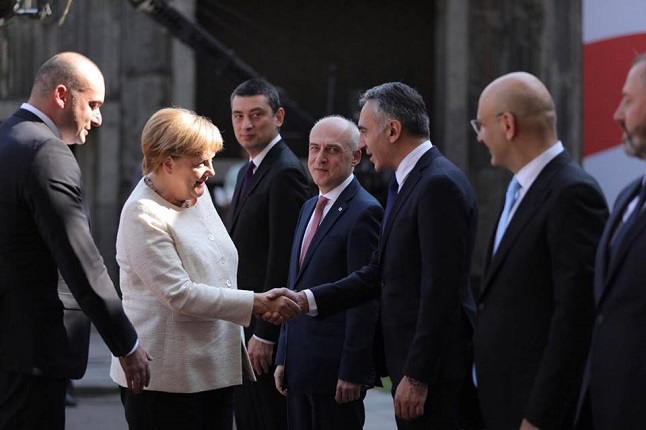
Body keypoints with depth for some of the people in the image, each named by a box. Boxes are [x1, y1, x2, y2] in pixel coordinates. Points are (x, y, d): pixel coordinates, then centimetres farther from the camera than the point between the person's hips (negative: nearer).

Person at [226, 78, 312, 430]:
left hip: (267, 328, -10)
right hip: (242, 326, 10)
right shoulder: (249, 172, 17)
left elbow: (283, 261, -19)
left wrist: (264, 335, -20)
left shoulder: (285, 173, -14)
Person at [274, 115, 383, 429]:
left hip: (334, 369, -8)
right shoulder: (309, 208, 17)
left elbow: (365, 299, -16)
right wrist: (283, 358, 15)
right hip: (300, 368, 8)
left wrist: (352, 371, -18)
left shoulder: (364, 212, -11)